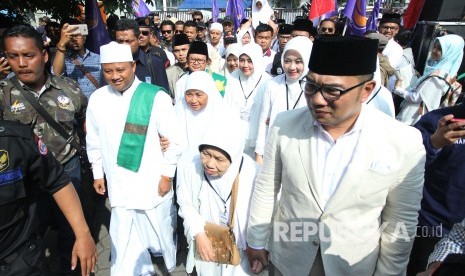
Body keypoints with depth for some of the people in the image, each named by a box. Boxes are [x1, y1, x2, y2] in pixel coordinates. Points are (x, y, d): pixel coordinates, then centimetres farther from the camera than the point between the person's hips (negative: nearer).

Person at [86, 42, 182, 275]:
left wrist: (167, 175, -6)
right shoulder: (97, 99, -2)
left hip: (153, 183, -3)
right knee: (124, 236, 15)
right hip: (119, 184, 3)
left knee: (161, 229, 16)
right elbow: (94, 141, 9)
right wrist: (98, 173, 12)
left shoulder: (156, 97, -15)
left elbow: (174, 139, -9)